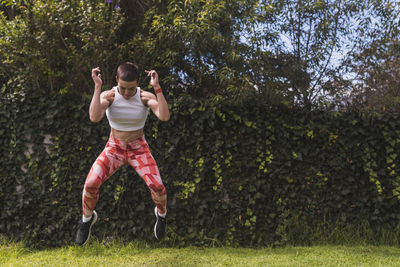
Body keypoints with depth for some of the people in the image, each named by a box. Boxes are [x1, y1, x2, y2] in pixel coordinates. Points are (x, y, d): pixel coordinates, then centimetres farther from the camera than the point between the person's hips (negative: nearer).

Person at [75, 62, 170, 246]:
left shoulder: (146, 96, -15)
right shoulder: (108, 96, -15)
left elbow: (165, 117, -32)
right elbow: (94, 117, -35)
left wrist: (157, 87, -35)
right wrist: (97, 86, -34)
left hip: (139, 150, 0)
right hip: (114, 148, 1)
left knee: (158, 187, -23)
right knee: (90, 185, -23)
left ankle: (161, 213, 15)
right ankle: (87, 218, 11)